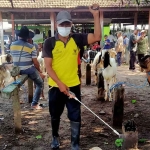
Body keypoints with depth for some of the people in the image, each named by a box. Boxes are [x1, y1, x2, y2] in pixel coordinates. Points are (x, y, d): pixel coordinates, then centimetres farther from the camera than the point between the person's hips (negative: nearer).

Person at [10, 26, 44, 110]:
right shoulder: (31, 47, -13)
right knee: (40, 84, 14)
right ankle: (34, 104, 7)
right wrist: (39, 71, 4)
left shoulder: (12, 45, 1)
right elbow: (35, 63, -13)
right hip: (29, 70, -6)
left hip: (18, 71, 6)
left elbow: (14, 59, 11)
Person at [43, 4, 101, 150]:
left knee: (75, 117, 7)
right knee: (55, 115, 18)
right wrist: (60, 83, -19)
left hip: (73, 86, 1)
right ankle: (55, 137, 44)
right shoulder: (49, 42, -8)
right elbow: (48, 66, -11)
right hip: (56, 87, -1)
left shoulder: (76, 39, -2)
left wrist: (96, 16, -19)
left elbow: (97, 37, -10)